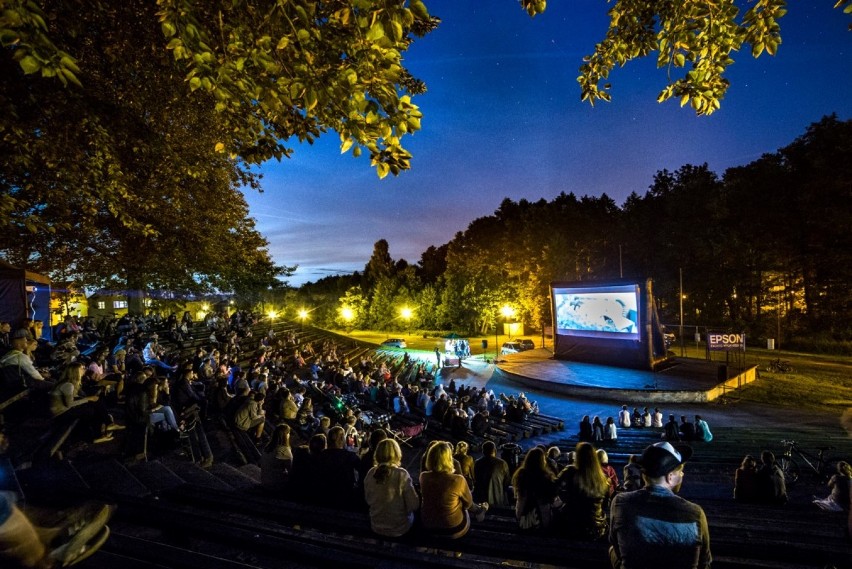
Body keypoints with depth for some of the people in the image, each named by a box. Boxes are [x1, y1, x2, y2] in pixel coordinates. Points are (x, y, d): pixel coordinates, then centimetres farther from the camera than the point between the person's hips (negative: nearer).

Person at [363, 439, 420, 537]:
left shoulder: (371, 473, -11)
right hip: (398, 530, -3)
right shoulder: (402, 474, -21)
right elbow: (414, 506, -17)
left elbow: (368, 500, 3)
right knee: (411, 513, 28)